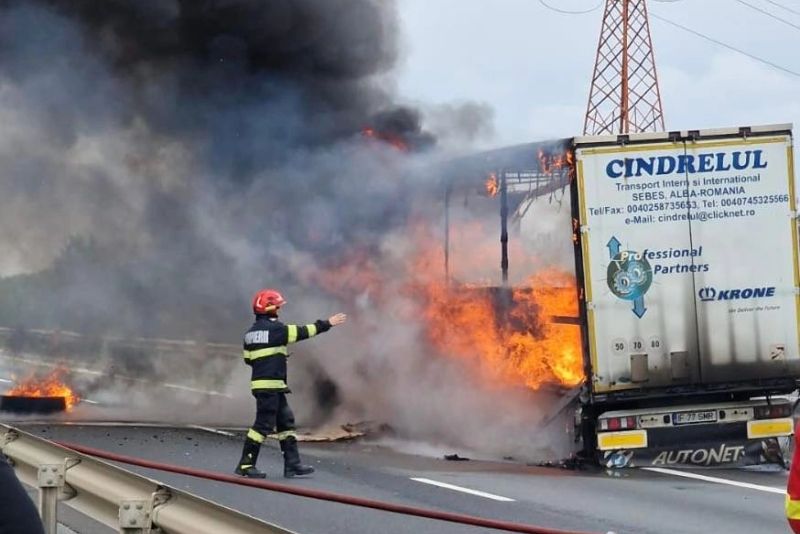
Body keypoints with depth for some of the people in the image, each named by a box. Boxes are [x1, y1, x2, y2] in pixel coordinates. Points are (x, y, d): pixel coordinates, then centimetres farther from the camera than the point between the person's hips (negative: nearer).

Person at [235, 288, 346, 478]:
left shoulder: (251, 333, 14)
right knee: (264, 424, -6)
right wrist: (327, 324, 0)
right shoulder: (274, 328, -12)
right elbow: (302, 332, -9)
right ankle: (245, 465, -4)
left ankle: (292, 464, 12)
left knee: (286, 421, 12)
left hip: (259, 383, 9)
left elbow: (247, 359, 19)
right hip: (270, 385, -9)